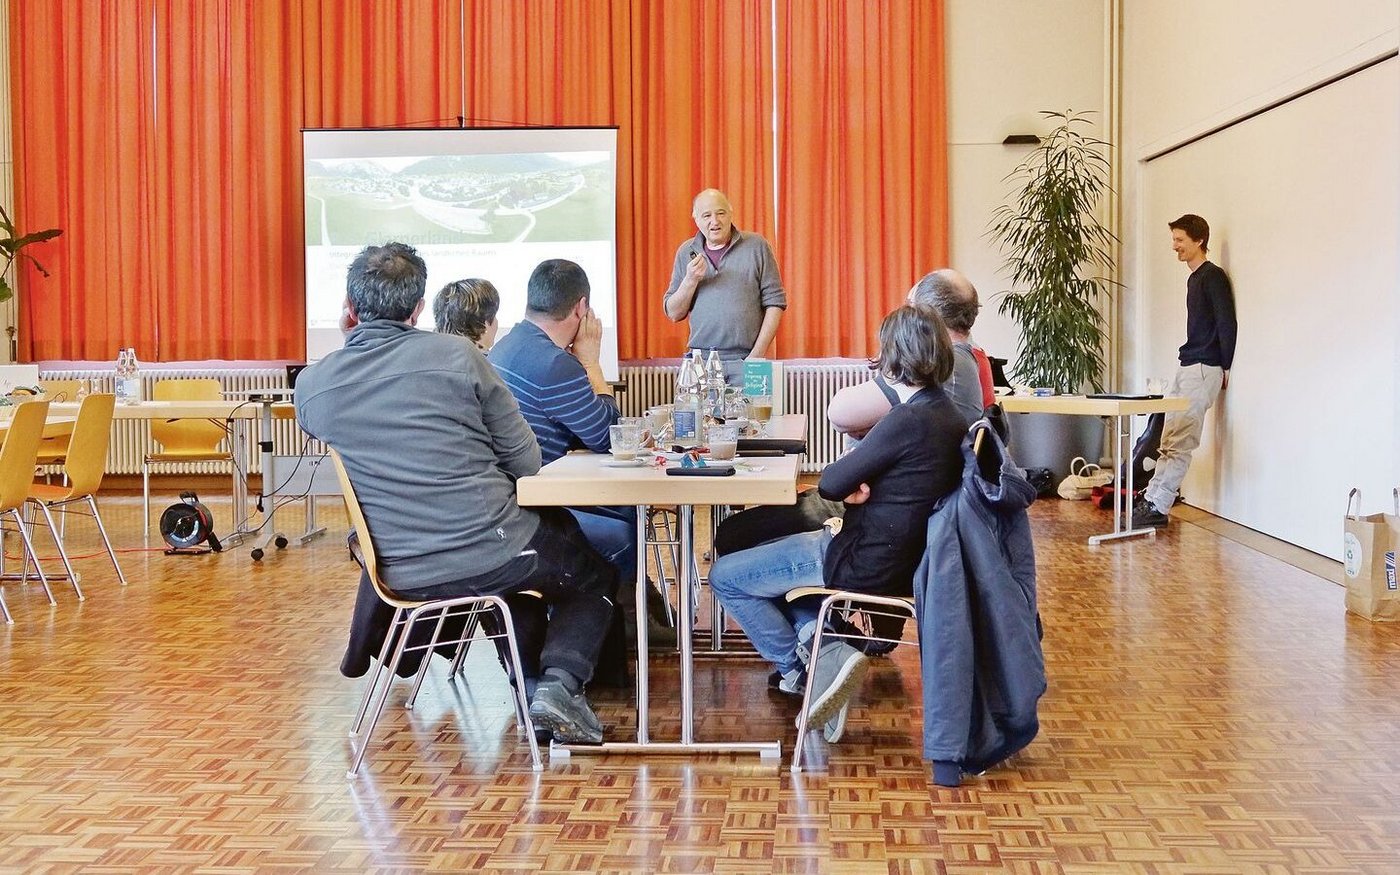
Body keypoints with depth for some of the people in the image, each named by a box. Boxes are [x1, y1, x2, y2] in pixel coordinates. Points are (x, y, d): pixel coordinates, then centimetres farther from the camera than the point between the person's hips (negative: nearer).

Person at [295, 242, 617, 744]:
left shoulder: (311, 385, -2)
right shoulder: (457, 355, -10)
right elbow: (526, 463, -5)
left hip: (403, 577, 5)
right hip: (492, 555, -5)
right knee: (595, 573, 24)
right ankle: (560, 682, 3)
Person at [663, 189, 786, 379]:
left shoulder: (756, 246, 3)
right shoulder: (686, 252, 11)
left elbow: (775, 303, 1)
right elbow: (673, 314, 10)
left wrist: (757, 355, -7)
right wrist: (691, 280, -7)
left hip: (744, 362, -2)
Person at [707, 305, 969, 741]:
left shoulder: (908, 421, -24)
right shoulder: (951, 418, 4)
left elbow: (830, 484, -19)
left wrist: (851, 485, 1)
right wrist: (858, 486, -7)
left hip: (864, 565, -9)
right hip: (904, 556, 9)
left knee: (724, 576, 3)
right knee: (773, 551, 28)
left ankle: (802, 665, 7)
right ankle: (821, 645, 9)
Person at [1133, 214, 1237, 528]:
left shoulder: (1213, 277, -10)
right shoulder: (1194, 278, 19)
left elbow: (1227, 324, -14)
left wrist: (1225, 367, -12)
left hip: (1204, 369, -10)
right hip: (1187, 366, 10)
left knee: (1179, 442, -9)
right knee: (1171, 439, 8)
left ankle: (1156, 505, -9)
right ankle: (1153, 499, 9)